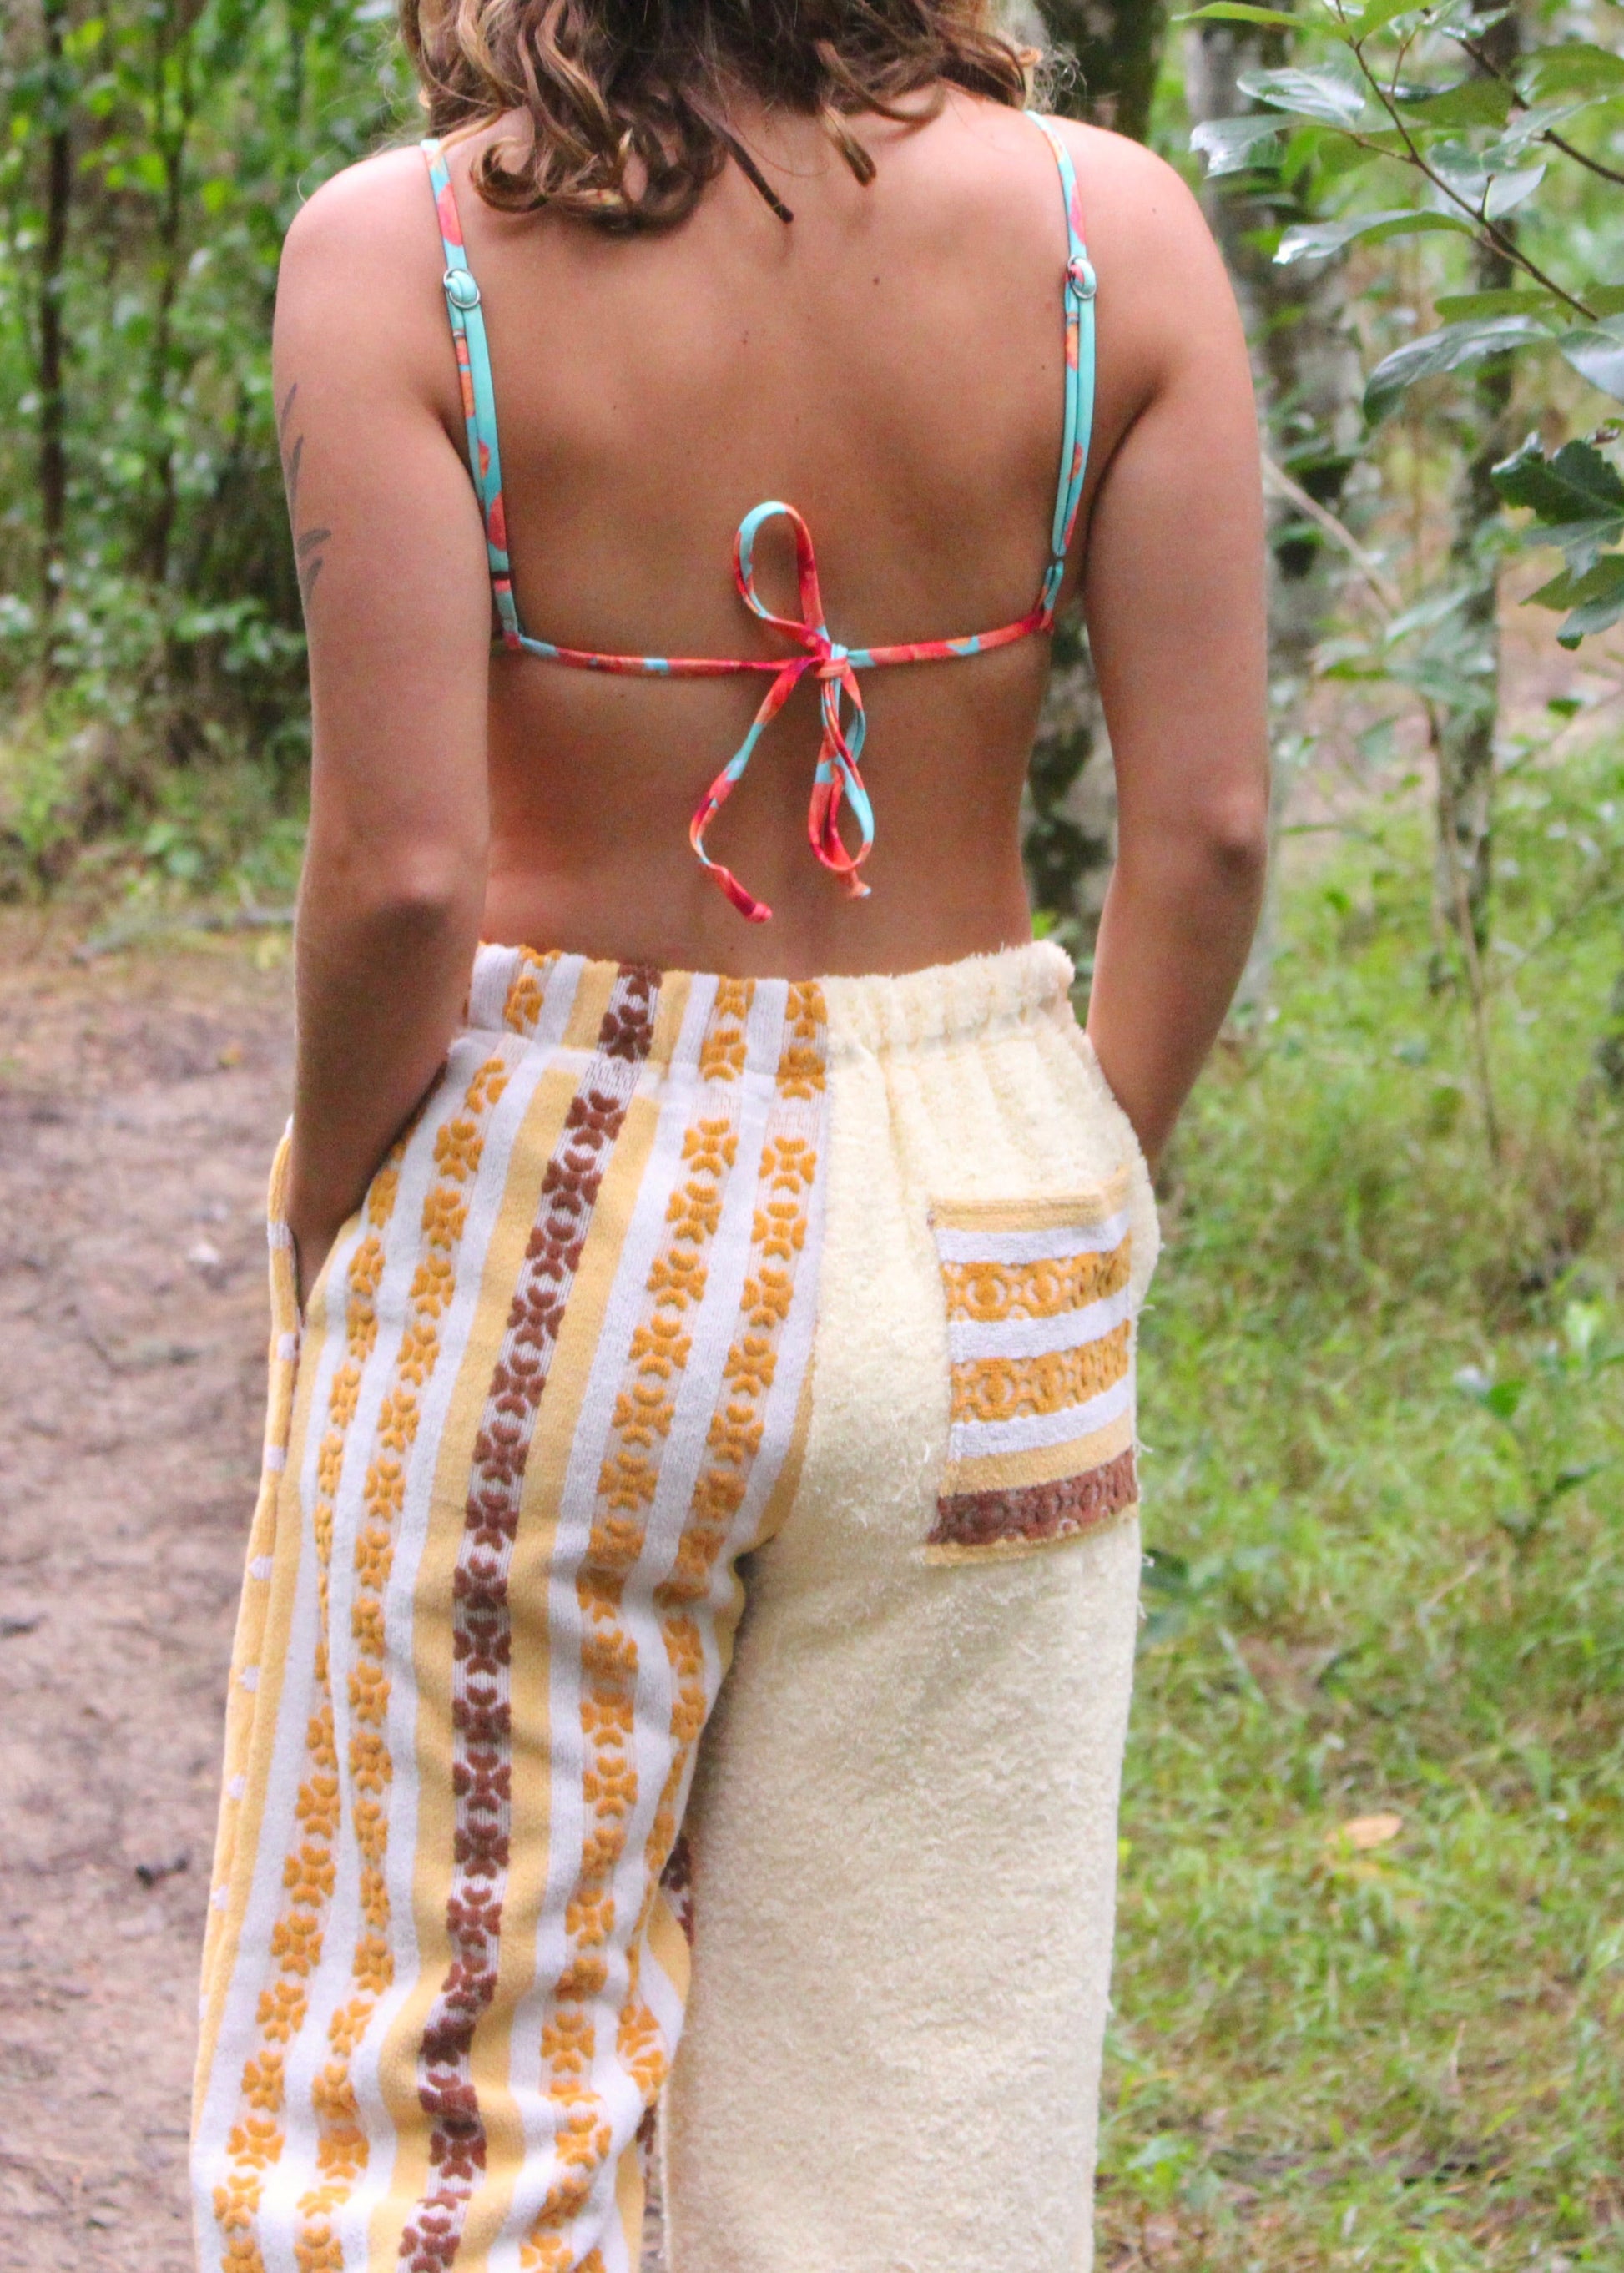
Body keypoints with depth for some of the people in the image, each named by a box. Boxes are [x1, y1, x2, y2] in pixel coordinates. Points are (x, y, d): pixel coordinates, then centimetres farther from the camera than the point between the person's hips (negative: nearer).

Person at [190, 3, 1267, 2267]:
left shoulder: (402, 249, -13)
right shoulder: (1112, 231, -7)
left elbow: (401, 868, -16)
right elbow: (1208, 832, -6)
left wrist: (321, 1245, 1)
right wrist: (1081, 1223, 9)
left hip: (531, 1210, -2)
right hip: (975, 1224, 2)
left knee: (427, 2078, 13)